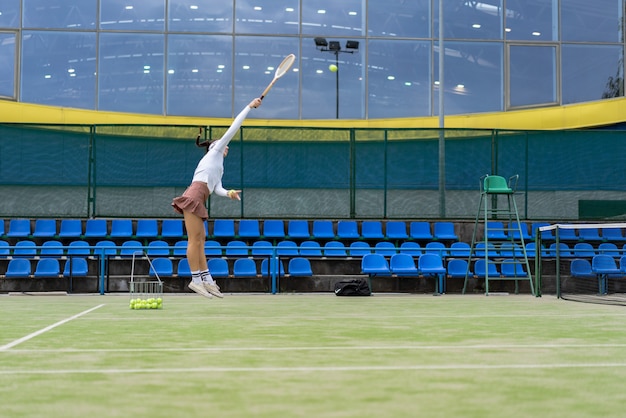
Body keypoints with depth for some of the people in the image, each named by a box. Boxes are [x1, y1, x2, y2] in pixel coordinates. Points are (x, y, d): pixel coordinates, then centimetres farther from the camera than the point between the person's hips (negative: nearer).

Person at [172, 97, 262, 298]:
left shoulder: (218, 168, 31)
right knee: (194, 240, -9)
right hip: (194, 196, -9)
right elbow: (233, 128, 8)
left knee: (200, 240, 7)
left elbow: (217, 189, 16)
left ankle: (206, 280, 8)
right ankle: (196, 280, -11)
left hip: (197, 201, 9)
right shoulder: (215, 151, 11)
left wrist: (229, 193, -5)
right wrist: (249, 107, 12)